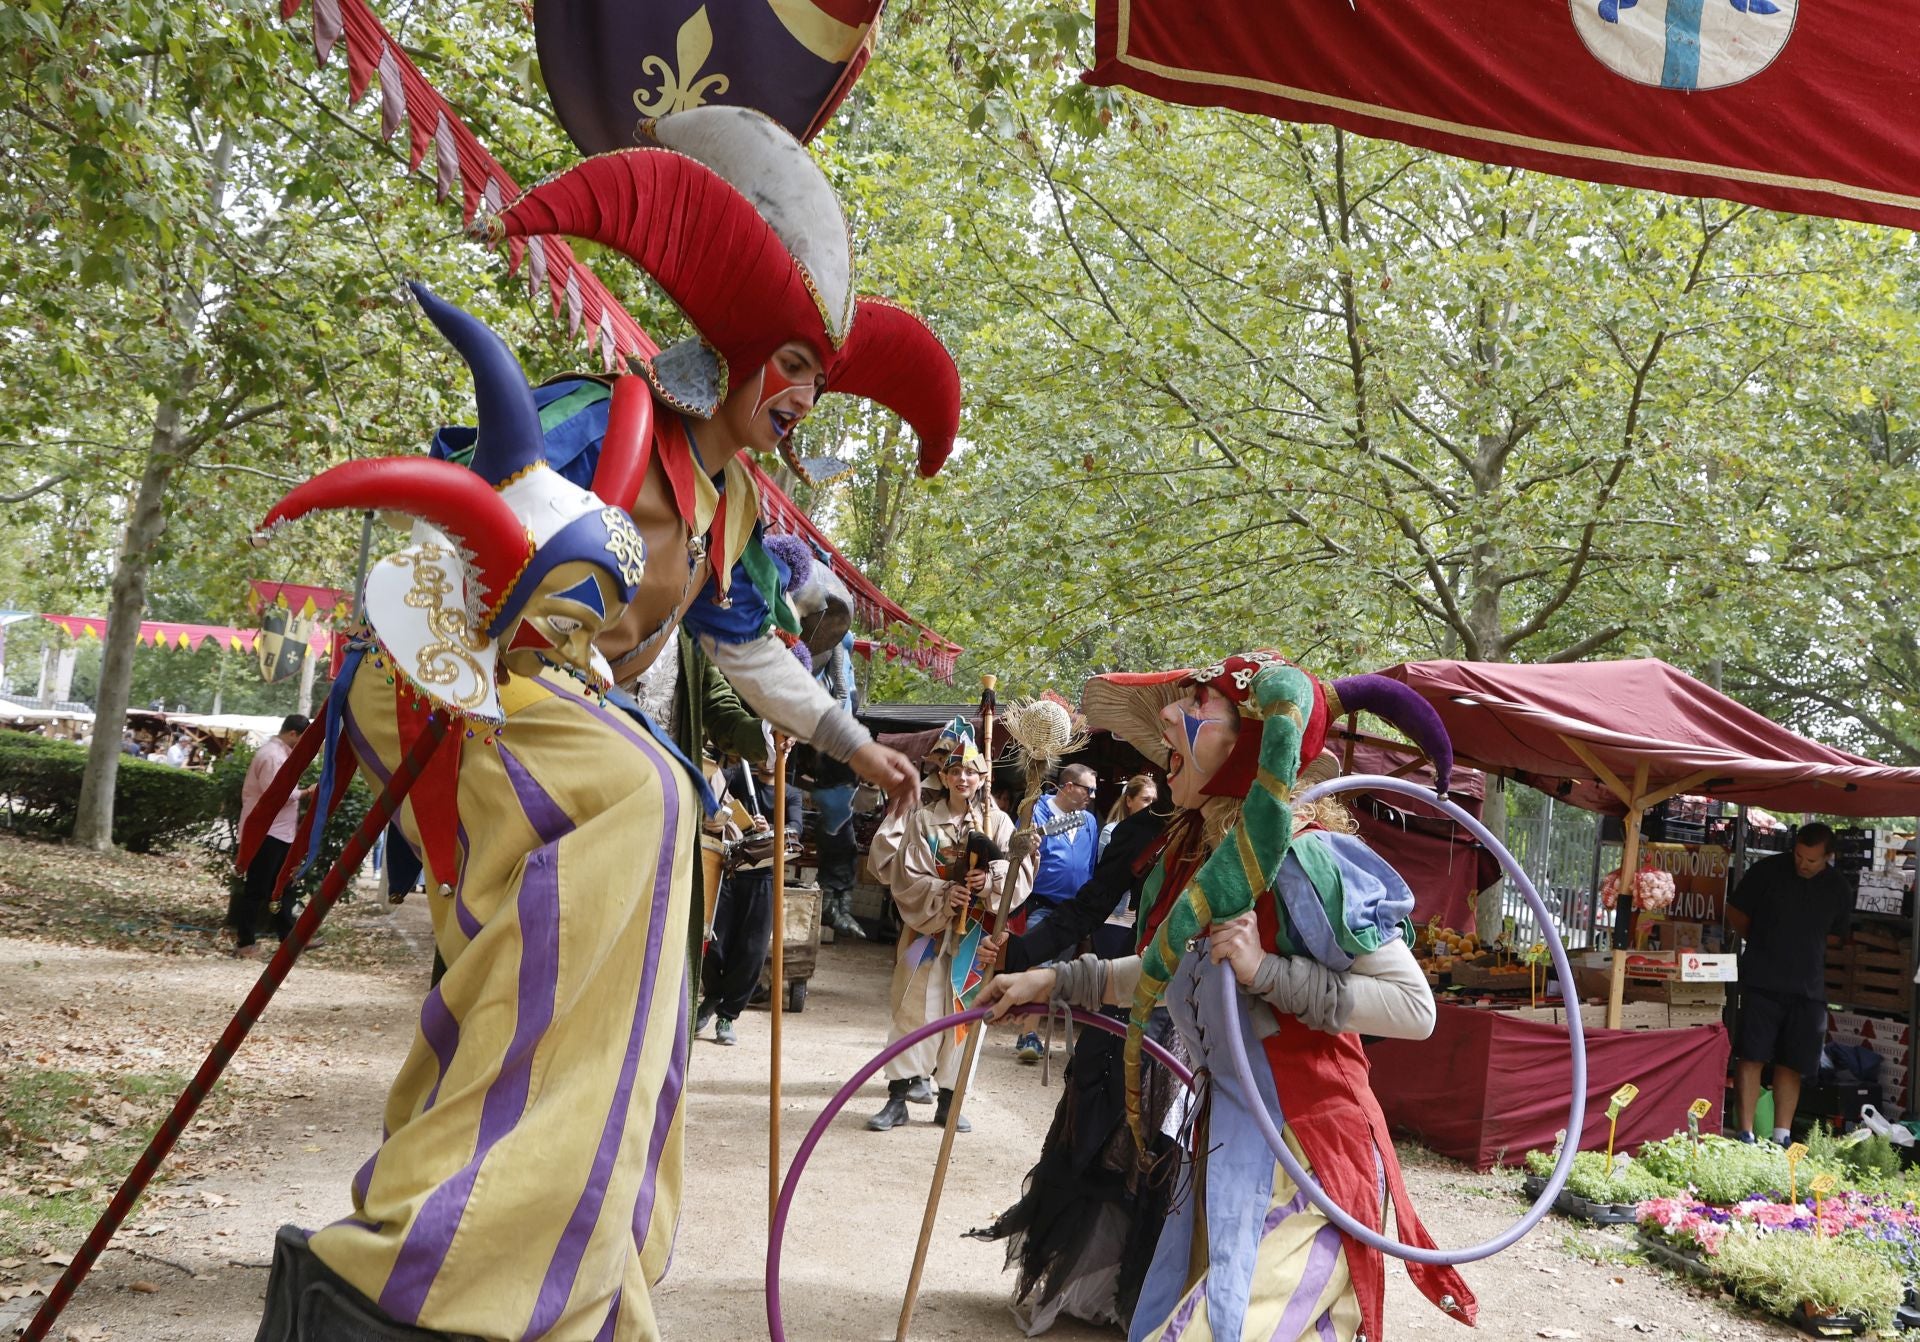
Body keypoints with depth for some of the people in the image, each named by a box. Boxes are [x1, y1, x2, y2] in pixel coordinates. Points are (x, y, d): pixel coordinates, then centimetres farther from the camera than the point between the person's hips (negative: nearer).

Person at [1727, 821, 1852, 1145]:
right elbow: (1736, 913, 7)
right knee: (1752, 1057, -7)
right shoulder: (1767, 871, -4)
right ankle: (1746, 1133, -5)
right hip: (1762, 982, -3)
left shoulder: (1837, 890, 5)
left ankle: (1782, 1136, 12)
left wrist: (1804, 949, 12)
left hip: (1808, 988, 3)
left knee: (1791, 1065, 5)